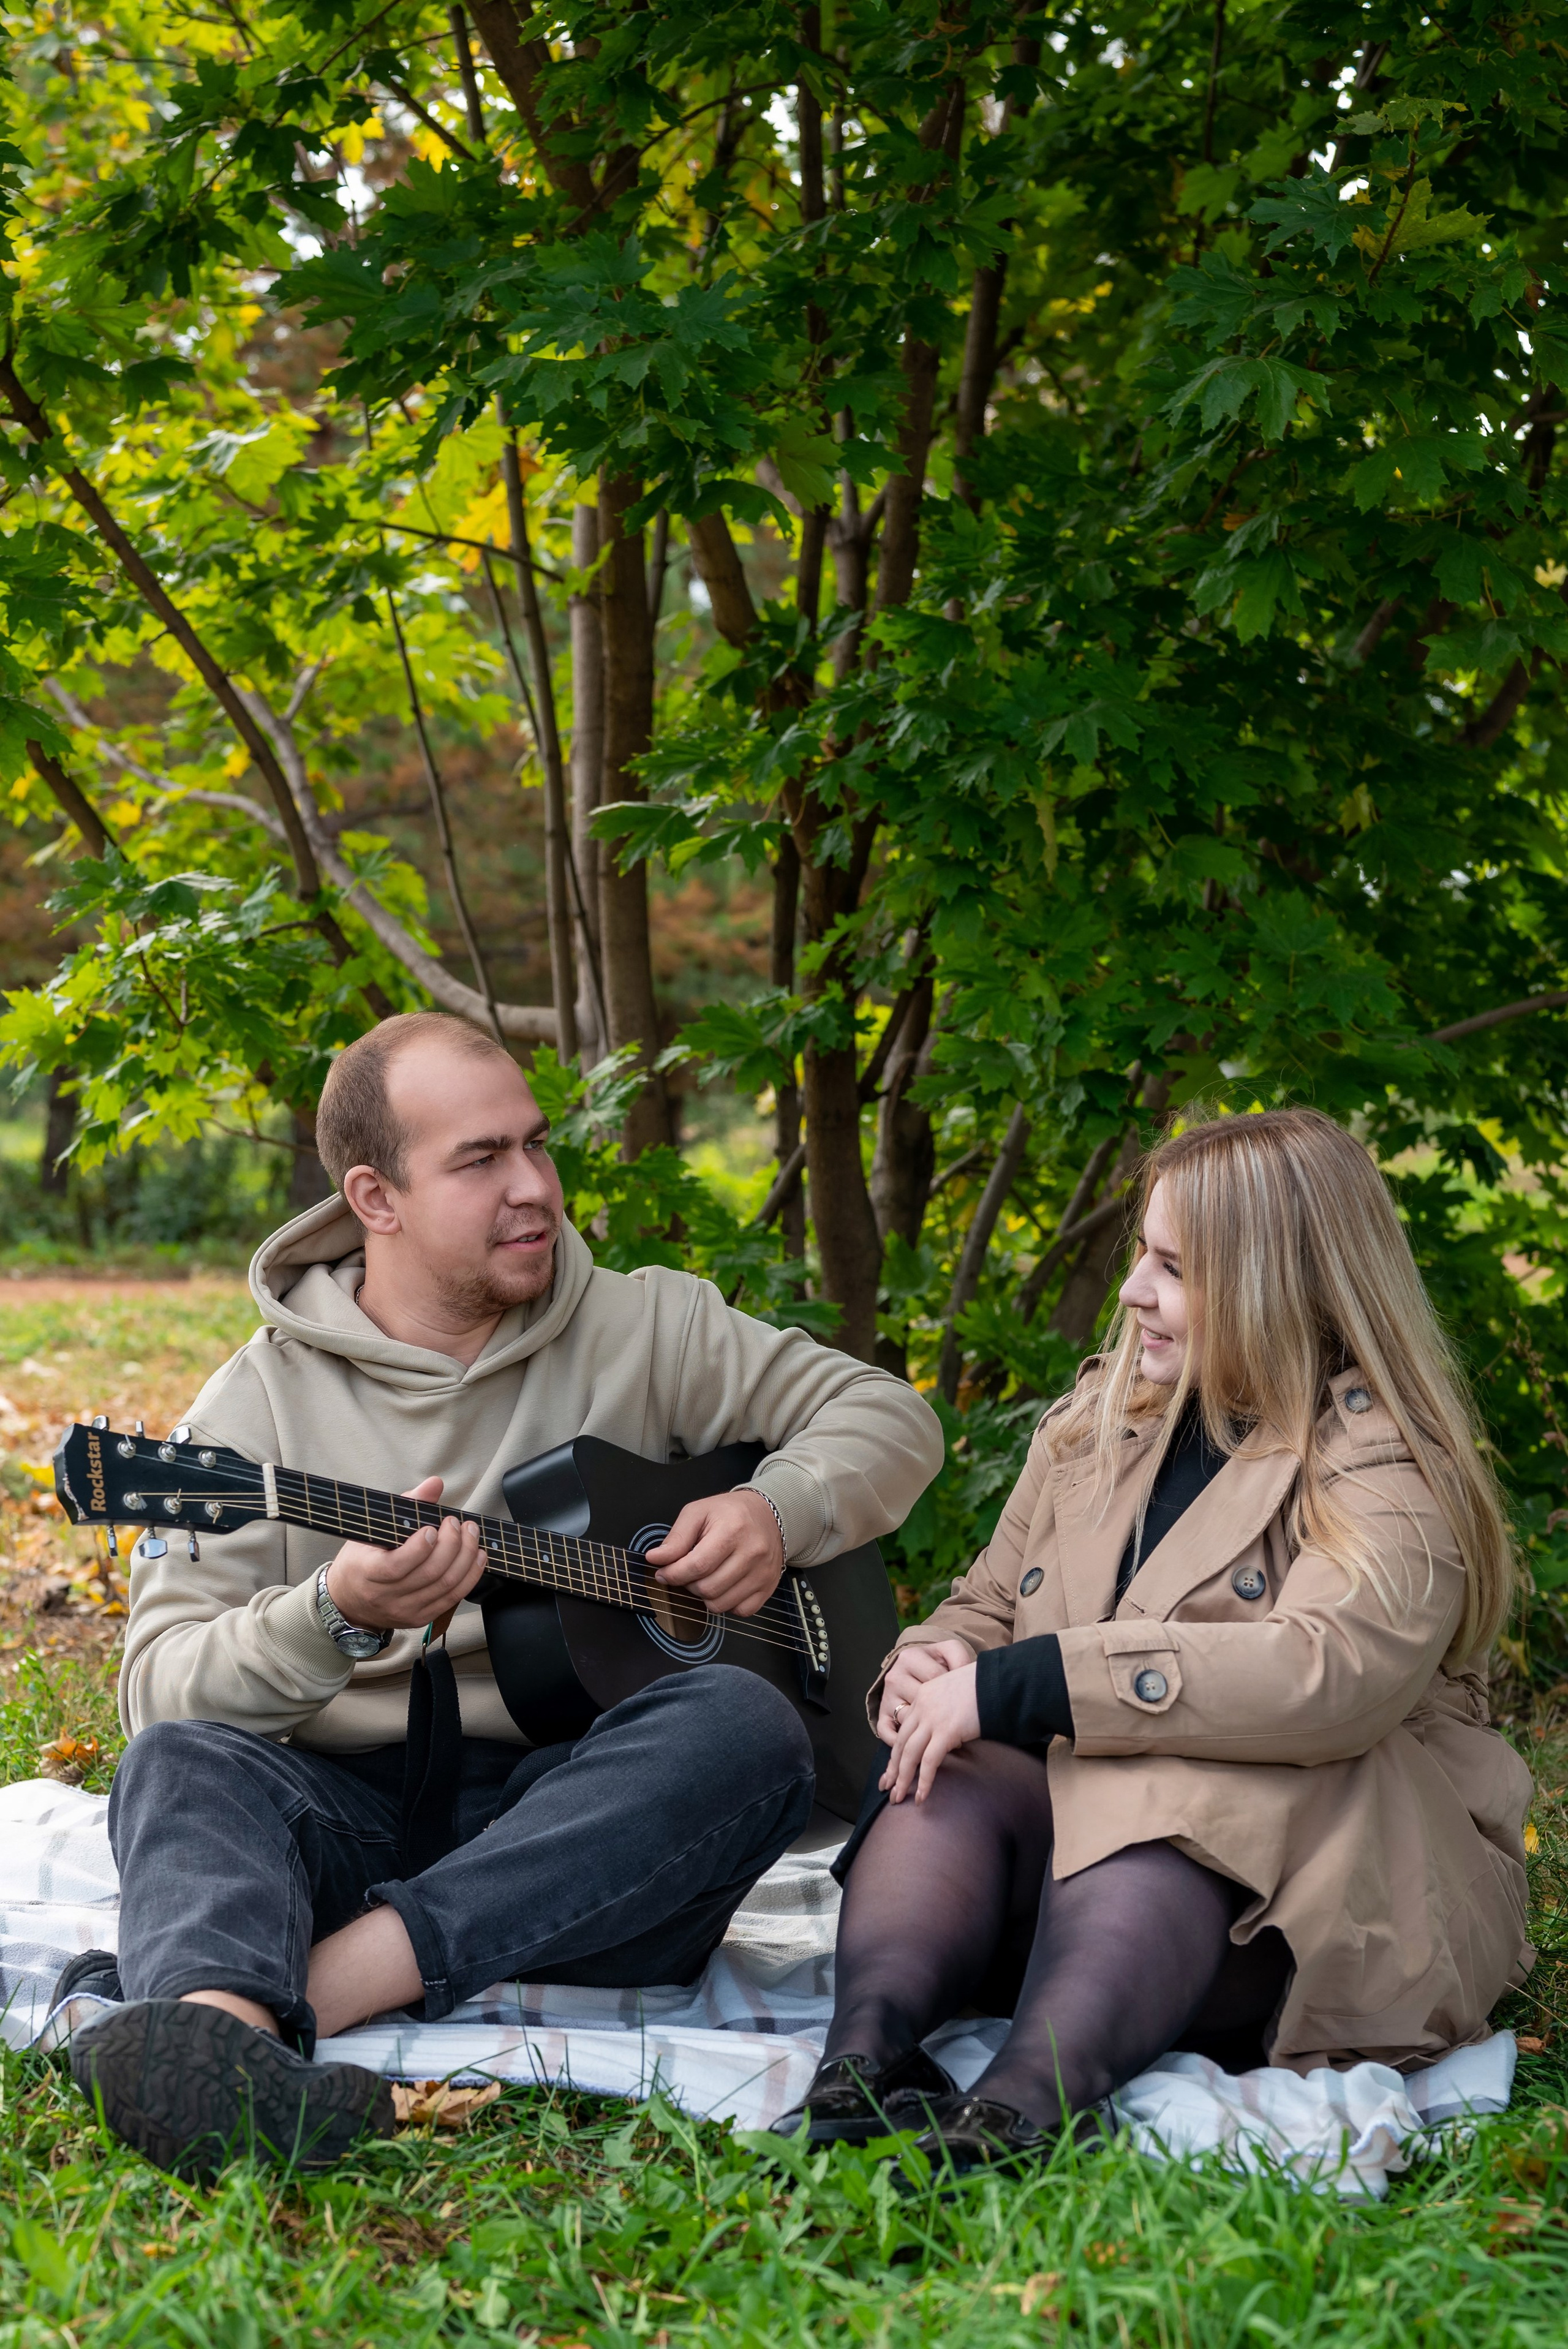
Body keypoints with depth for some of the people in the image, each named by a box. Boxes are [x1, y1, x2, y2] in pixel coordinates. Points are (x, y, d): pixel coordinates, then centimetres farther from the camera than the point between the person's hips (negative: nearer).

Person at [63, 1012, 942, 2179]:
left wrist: (776, 1510, -7)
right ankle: (218, 2033, -64)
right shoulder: (264, 1396, 3)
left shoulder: (642, 1327, 10)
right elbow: (159, 1681, -7)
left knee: (746, 1721, -30)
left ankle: (312, 1983, -41)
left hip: (585, 1821, 1)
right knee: (185, 1760, -30)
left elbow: (888, 1415, 15)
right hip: (351, 1812, -1)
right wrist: (340, 1618, -27)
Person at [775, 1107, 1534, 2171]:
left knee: (1169, 1797, -37)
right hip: (1077, 1828, 6)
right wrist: (934, 1664, -5)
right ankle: (859, 2064, -52)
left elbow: (1328, 1675, -25)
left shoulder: (1389, 1469, -6)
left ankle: (1020, 2108, -61)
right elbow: (988, 1605, 23)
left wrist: (1013, 1688, -26)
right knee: (953, 1782, -25)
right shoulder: (1100, 1416, 17)